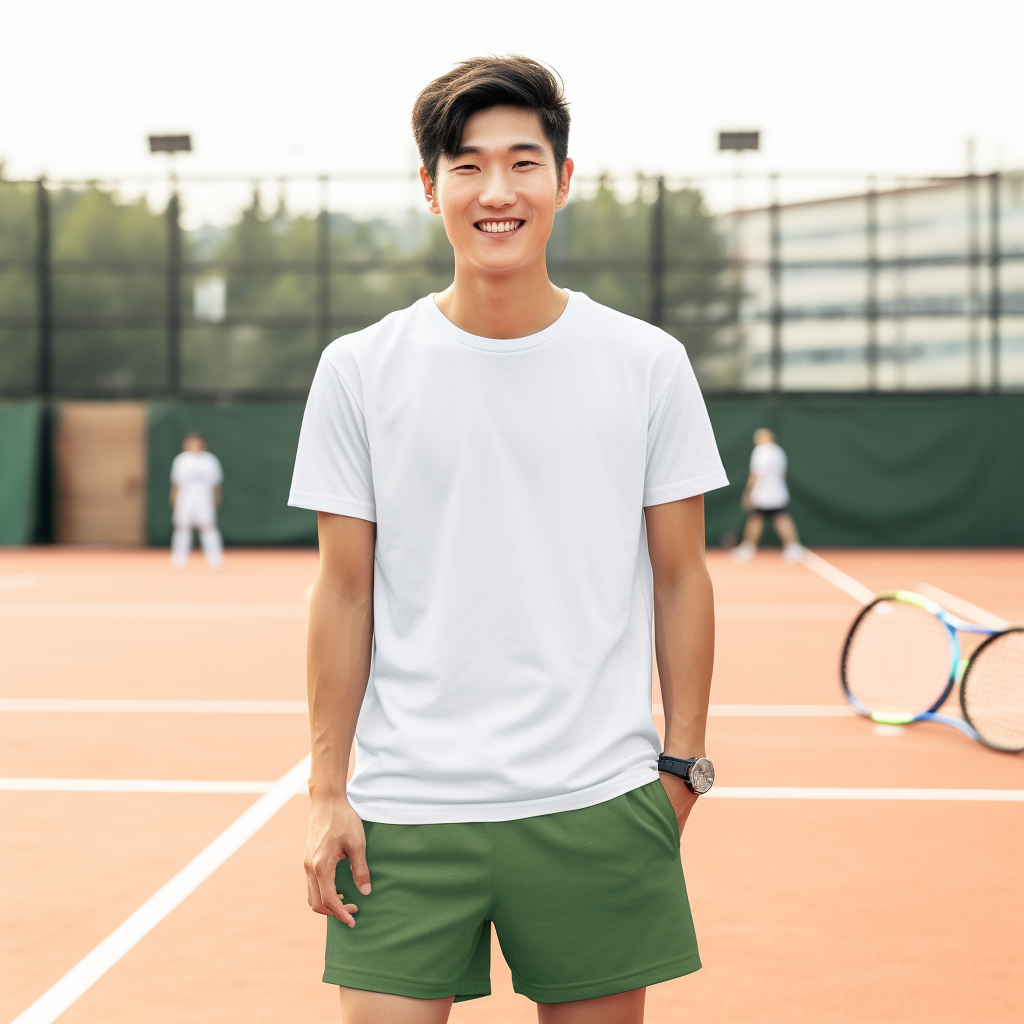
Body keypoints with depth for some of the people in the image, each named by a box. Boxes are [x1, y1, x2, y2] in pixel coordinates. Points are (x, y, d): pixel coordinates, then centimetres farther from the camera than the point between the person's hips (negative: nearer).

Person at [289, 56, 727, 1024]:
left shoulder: (649, 364, 1)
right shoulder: (358, 370, 1)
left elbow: (679, 580, 6)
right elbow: (345, 593, 4)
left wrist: (682, 765, 2)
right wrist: (326, 791, 1)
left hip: (600, 811, 1)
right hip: (404, 815, 0)